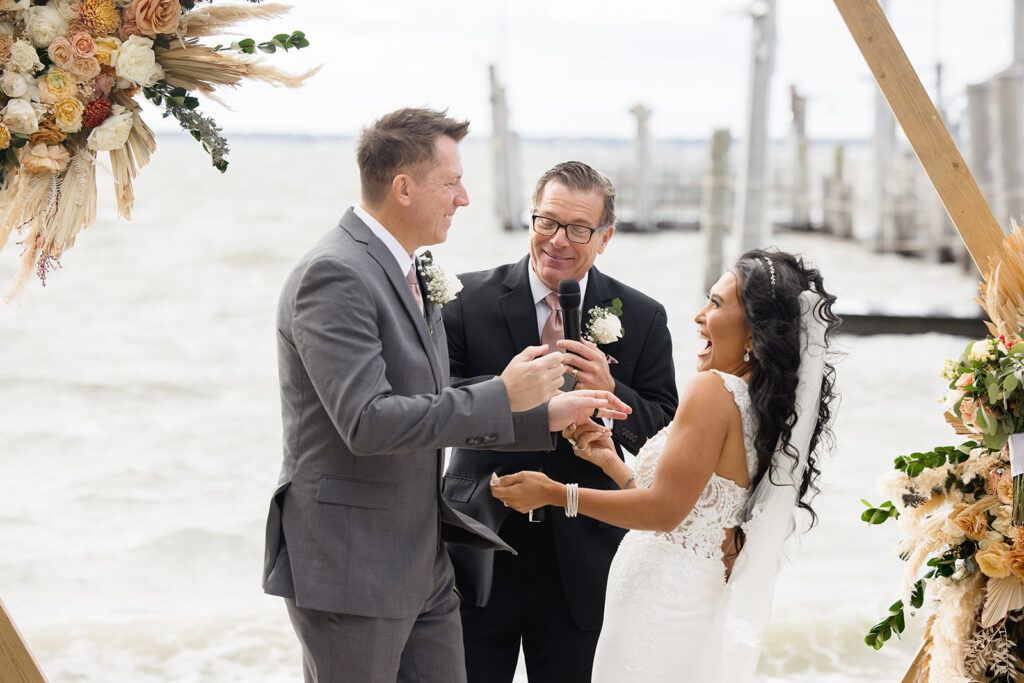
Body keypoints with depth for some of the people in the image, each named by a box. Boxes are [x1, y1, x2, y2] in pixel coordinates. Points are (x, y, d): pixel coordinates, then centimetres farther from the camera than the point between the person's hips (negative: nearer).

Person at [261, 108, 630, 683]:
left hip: (422, 565, 9)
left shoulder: (410, 275, 13)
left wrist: (544, 414, 10)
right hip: (347, 571, -9)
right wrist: (503, 397, -22)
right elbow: (367, 422, -26)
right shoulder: (334, 275, -18)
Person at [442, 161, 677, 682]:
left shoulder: (642, 319, 1)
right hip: (481, 560, -1)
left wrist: (610, 392, -19)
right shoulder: (470, 300, -2)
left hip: (580, 573, 1)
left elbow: (668, 440, 0)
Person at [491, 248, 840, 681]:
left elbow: (665, 511, -18)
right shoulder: (776, 409, 9)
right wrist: (612, 464, 15)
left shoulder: (713, 389, -16)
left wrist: (551, 492, -11)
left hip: (662, 608, -9)